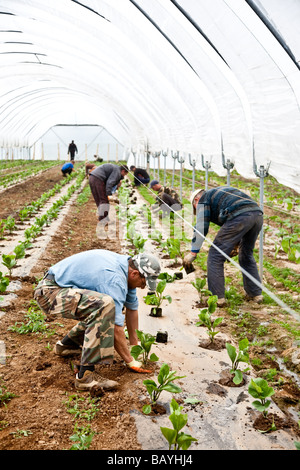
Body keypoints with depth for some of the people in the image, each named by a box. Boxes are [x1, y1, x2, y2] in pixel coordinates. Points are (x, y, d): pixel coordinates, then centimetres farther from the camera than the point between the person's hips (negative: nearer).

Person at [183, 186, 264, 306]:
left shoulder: (203, 199, 18)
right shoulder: (221, 191, 40)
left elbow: (201, 227, 5)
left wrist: (193, 253, 6)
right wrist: (236, 245, 40)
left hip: (240, 216, -8)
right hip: (258, 213, 8)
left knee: (215, 256, 1)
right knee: (247, 255, 25)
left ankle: (217, 297, 2)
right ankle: (255, 294, 28)